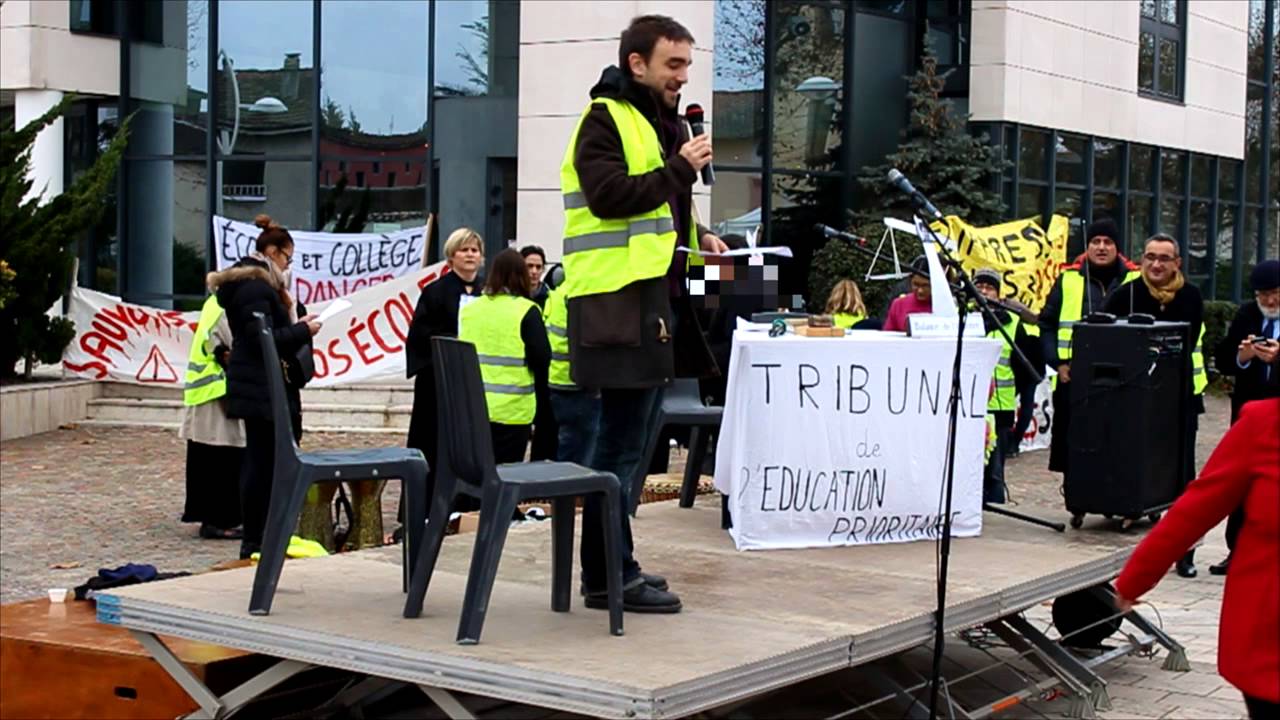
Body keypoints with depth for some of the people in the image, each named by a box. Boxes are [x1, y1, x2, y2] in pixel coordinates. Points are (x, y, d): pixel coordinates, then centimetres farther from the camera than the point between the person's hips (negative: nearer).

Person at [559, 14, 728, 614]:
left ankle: (613, 566, 21)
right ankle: (609, 576, -2)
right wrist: (681, 168, -15)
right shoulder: (605, 119, -7)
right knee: (621, 443, -8)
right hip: (620, 301, -10)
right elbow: (609, 195, -21)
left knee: (633, 440, 13)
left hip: (658, 298, 10)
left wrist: (696, 238, 13)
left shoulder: (662, 123, 23)